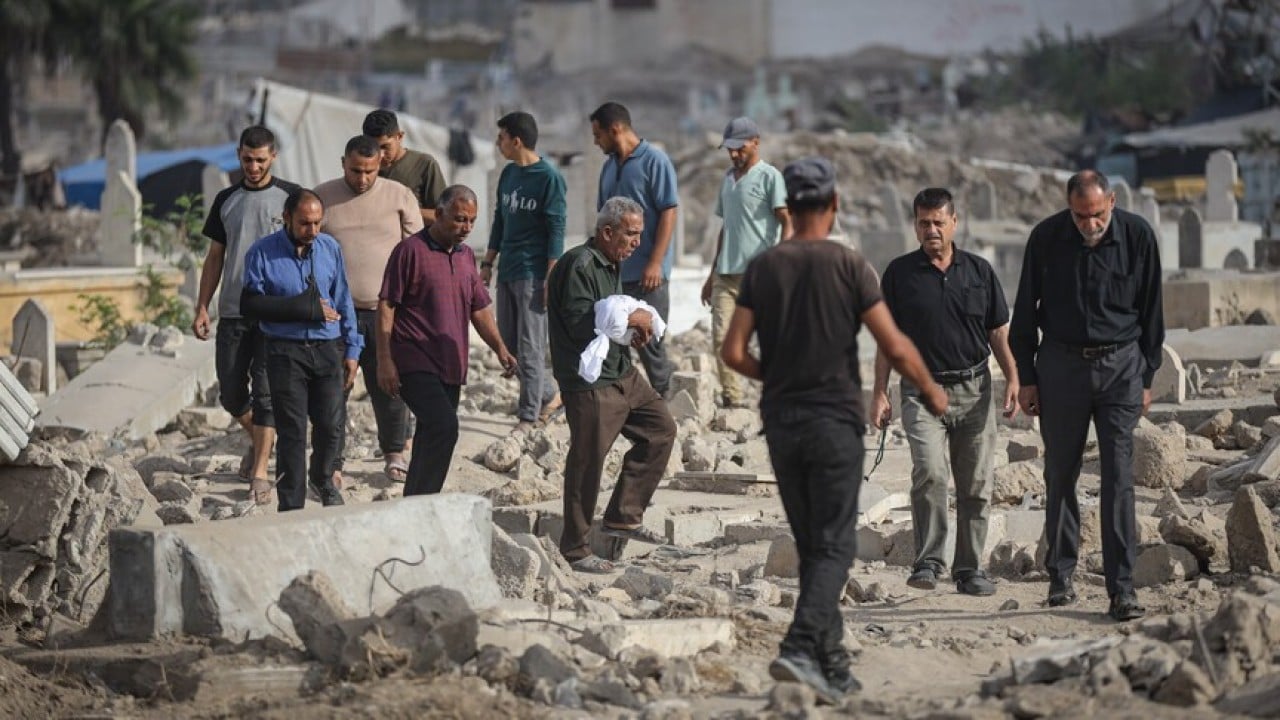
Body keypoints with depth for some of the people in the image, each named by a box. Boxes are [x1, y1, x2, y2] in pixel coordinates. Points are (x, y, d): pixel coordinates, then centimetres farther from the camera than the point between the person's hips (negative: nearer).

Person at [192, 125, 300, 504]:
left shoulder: (290, 197, 0)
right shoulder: (226, 200, 11)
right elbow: (215, 257, 15)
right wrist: (202, 307, 8)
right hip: (233, 311, 4)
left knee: (266, 391, -8)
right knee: (231, 392, 7)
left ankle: (260, 473, -7)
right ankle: (258, 440, 34)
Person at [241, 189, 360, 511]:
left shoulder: (330, 249, 7)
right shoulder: (262, 253, -4)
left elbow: (343, 302, 13)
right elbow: (250, 303, -11)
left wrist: (351, 350, 11)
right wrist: (305, 308, -13)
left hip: (328, 349, 3)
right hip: (286, 351, -3)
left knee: (331, 425, 3)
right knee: (292, 431, -3)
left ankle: (323, 479, 33)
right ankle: (291, 506, 4)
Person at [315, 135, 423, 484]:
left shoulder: (399, 196, 3)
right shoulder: (321, 198, 4)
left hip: (387, 310, 0)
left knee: (390, 387, 7)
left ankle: (394, 453, 24)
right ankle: (332, 462, 8)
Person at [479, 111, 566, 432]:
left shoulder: (548, 178, -12)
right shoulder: (508, 174, 11)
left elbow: (556, 230, -12)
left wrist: (551, 277, -16)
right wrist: (488, 264, 16)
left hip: (533, 273, -8)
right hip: (507, 271, 8)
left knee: (530, 348, -5)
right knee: (509, 343, 11)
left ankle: (528, 420, -1)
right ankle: (549, 395, 26)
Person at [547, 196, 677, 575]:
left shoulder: (612, 266, 15)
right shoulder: (580, 265, -17)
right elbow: (579, 323, -25)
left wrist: (635, 327, 6)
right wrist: (631, 318, -17)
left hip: (621, 373, 10)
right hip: (589, 383, -10)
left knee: (660, 429, 13)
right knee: (587, 461, -5)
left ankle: (623, 516, 18)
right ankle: (574, 549, 5)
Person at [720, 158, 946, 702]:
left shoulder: (762, 268, 2)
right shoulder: (847, 265, -8)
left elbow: (734, 353, -1)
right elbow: (895, 348, -10)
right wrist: (931, 391, 8)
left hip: (781, 422, 4)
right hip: (834, 420, -4)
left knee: (811, 547, 14)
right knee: (834, 547, -2)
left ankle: (833, 667, 15)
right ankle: (801, 649, -21)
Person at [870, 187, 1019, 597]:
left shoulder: (979, 271, 8)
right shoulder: (900, 273, 4)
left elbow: (998, 333, 12)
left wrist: (1013, 379, 1)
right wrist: (879, 393, 0)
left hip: (974, 390, 2)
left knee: (975, 485, 4)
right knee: (929, 473, -21)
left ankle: (970, 569, 14)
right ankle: (928, 562, -13)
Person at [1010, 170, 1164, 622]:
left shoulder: (1137, 236, -5)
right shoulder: (1046, 237, -5)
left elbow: (1150, 311, 6)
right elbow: (1025, 311, 5)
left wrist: (1147, 377, 6)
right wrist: (1025, 377, 4)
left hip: (1120, 365, -1)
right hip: (1061, 364, 1)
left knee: (1119, 477, -8)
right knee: (1060, 475, 6)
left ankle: (1122, 588, -9)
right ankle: (1061, 576, 20)